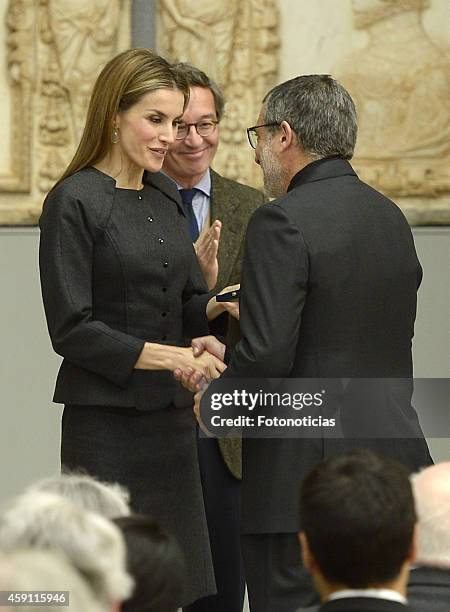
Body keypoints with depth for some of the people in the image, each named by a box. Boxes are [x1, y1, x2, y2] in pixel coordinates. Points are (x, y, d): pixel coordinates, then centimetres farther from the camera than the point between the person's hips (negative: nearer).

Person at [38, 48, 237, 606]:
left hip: (171, 419, 7)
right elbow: (72, 329, -13)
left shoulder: (165, 199, 12)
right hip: (107, 423, -7)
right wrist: (167, 357, -19)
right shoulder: (75, 201, -9)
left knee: (180, 583, 6)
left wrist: (220, 306, -5)